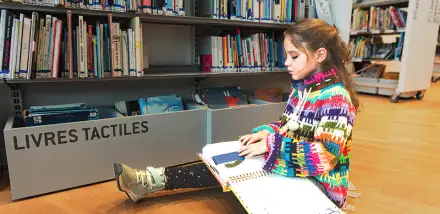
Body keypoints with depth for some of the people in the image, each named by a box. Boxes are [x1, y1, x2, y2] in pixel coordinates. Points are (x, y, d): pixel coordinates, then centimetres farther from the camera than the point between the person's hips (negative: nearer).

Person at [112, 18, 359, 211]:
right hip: (291, 169, 7)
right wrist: (266, 133, -8)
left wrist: (272, 146, -32)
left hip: (319, 187, -7)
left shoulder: (336, 97, -22)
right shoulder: (301, 87, 5)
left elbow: (327, 154, -31)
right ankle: (154, 180, -5)